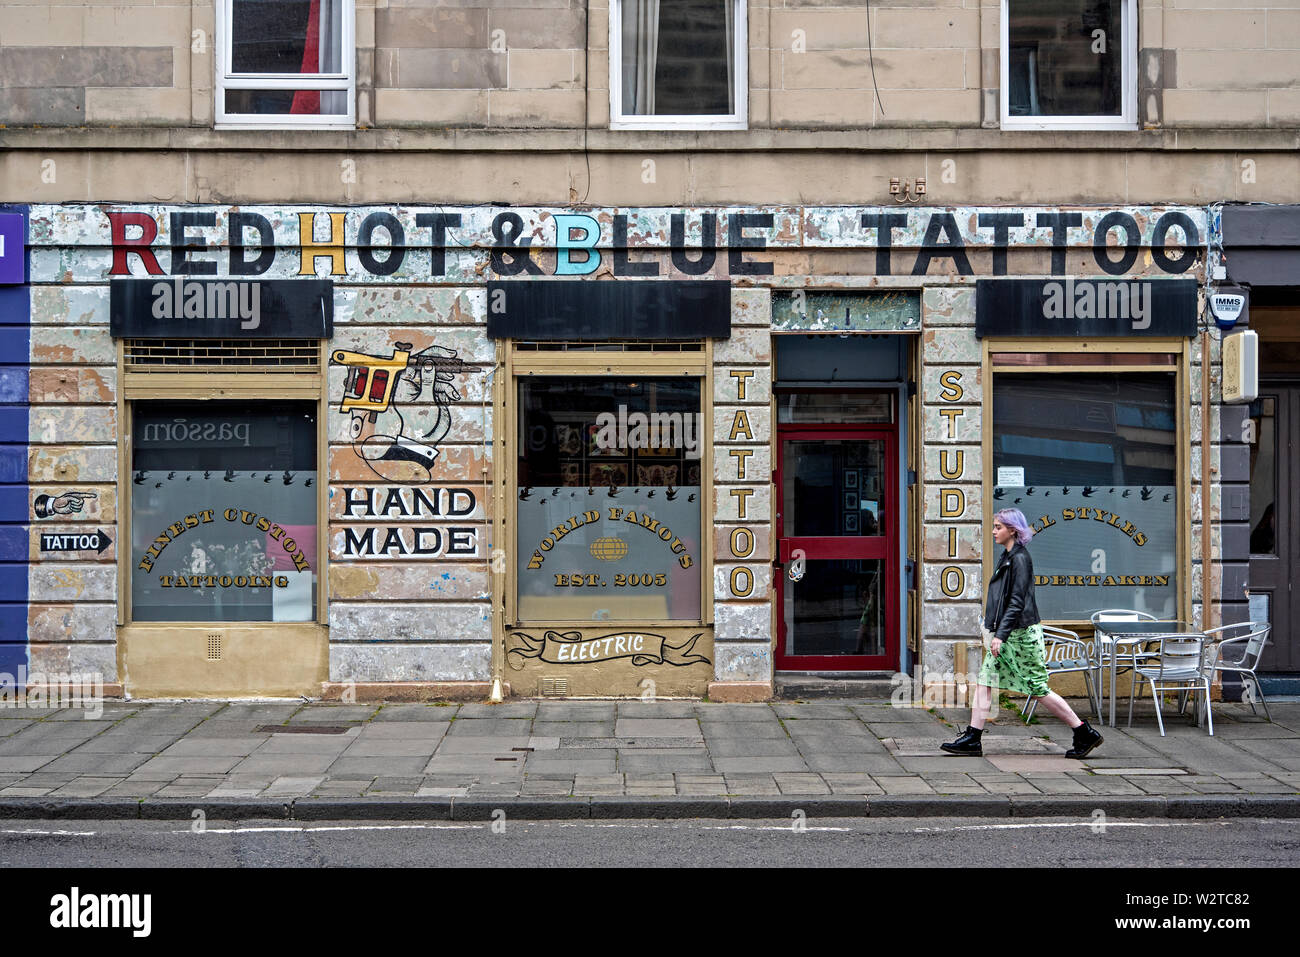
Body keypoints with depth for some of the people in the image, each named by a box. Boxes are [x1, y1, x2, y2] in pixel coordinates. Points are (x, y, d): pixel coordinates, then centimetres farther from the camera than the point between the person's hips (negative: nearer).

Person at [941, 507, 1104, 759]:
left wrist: (1000, 635, -24)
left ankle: (1085, 733, 7)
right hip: (1007, 634, 10)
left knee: (1038, 688, -3)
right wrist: (998, 634, 21)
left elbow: (1017, 602, -20)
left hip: (1022, 633, -10)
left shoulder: (1019, 559, -15)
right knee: (984, 679, 4)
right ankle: (973, 738, 5)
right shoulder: (1008, 557, 14)